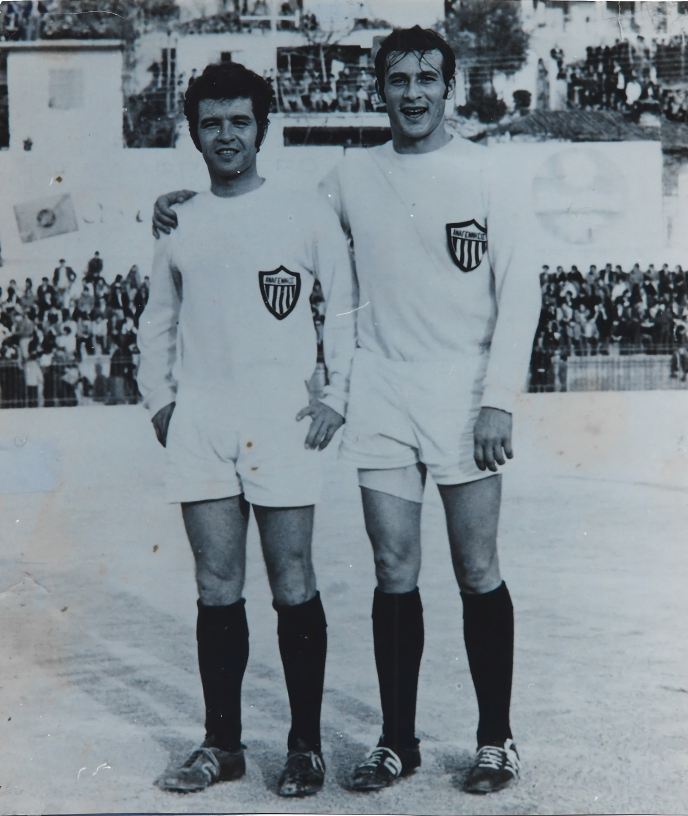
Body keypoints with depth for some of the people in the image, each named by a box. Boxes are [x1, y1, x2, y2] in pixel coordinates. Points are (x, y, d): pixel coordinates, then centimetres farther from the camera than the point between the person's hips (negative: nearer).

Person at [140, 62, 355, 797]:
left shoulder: (305, 215, 3)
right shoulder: (180, 225, 12)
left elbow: (345, 310, 6)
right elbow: (156, 323, 21)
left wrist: (335, 397, -3)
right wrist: (159, 399, 9)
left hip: (281, 421, -3)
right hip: (199, 423, 3)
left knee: (292, 587, -2)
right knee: (216, 590, 6)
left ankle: (306, 745, 10)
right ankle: (221, 744, 16)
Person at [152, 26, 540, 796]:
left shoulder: (482, 172, -1)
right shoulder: (352, 177, 8)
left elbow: (520, 288, -1)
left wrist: (498, 397, -8)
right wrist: (191, 206, 10)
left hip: (462, 397, -2)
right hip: (380, 396, 3)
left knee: (477, 574, 2)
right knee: (395, 573, 4)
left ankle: (496, 738, 16)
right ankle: (397, 738, 17)